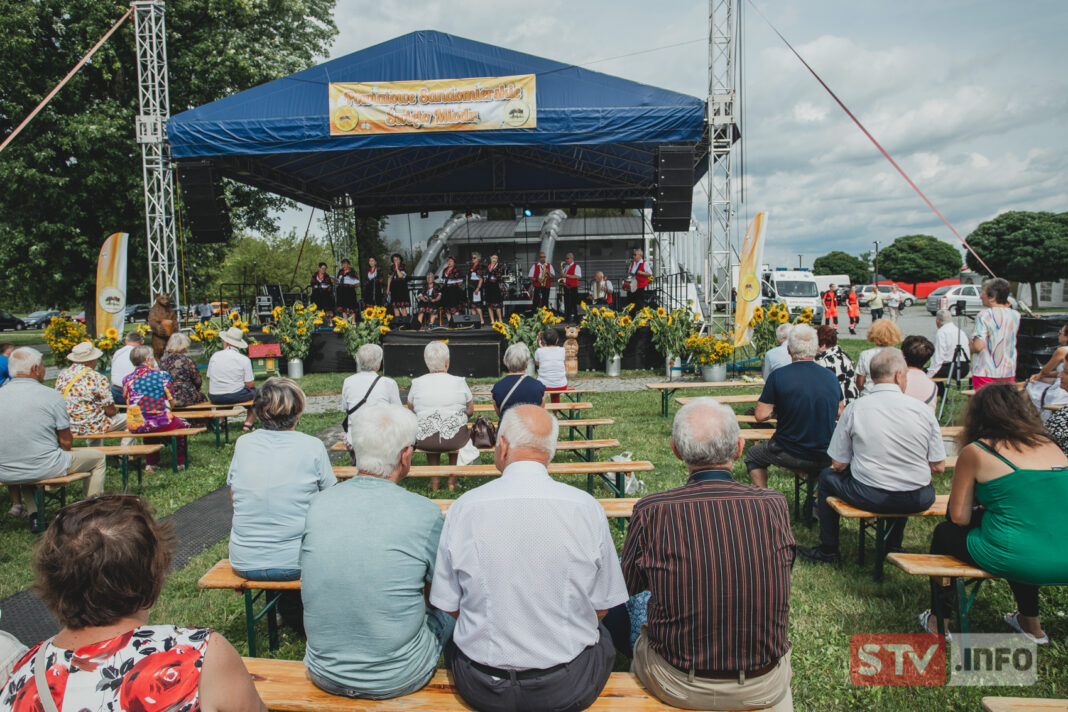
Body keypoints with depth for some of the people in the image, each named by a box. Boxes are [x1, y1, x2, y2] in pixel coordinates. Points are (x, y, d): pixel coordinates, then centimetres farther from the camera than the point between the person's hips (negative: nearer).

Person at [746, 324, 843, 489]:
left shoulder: (778, 375, -15)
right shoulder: (831, 376, -2)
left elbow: (761, 415, -12)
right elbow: (840, 412, 13)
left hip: (791, 456, -4)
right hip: (826, 458, 4)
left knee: (752, 456, 24)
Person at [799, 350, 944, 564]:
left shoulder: (854, 408, -7)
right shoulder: (923, 409, -5)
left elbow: (838, 464, -3)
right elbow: (938, 467, 0)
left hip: (870, 497, -3)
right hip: (919, 501, 3)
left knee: (827, 476, 25)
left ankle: (828, 549, 32)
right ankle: (893, 545, 49)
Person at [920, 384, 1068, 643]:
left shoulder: (976, 452, -5)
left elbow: (959, 517, 0)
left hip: (1014, 562, -6)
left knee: (944, 532, 21)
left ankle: (939, 622, 34)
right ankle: (1031, 623, 49)